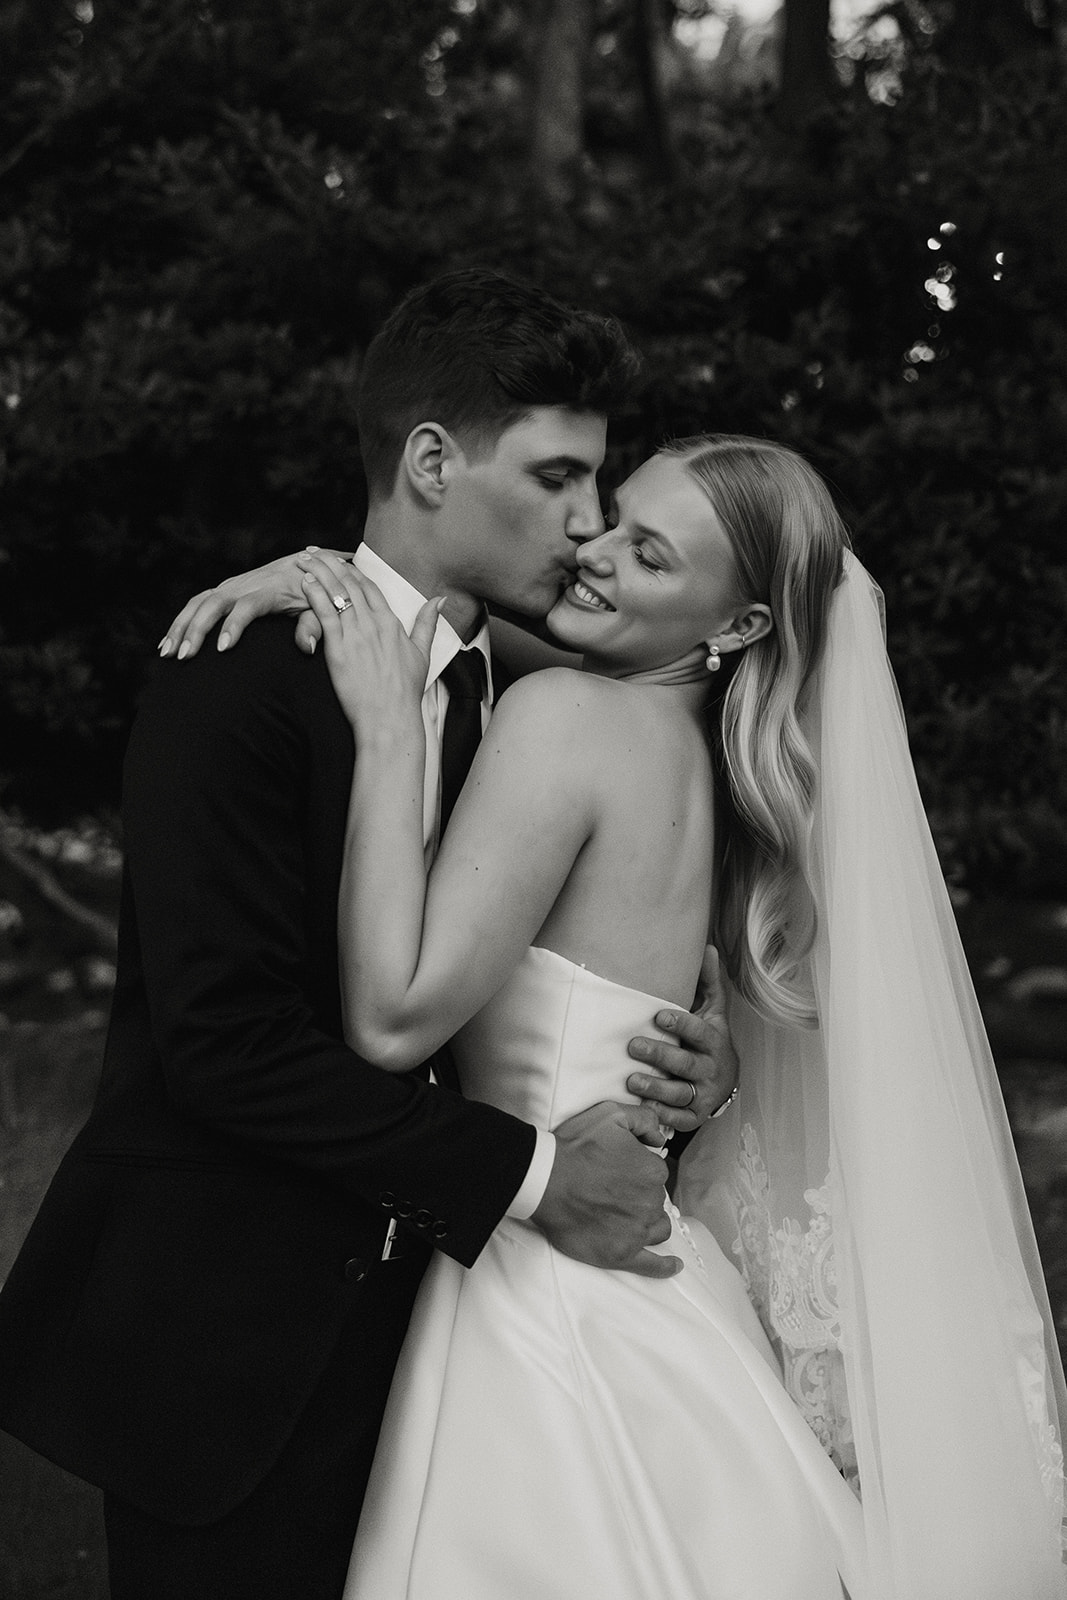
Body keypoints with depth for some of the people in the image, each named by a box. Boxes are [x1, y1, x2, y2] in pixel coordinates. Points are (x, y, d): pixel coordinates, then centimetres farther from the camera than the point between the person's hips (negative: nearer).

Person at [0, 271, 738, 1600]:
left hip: (408, 1315, 6)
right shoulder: (243, 675, -14)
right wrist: (525, 1175, -19)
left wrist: (685, 1070, -6)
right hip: (230, 1337, -6)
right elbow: (225, 1034, -21)